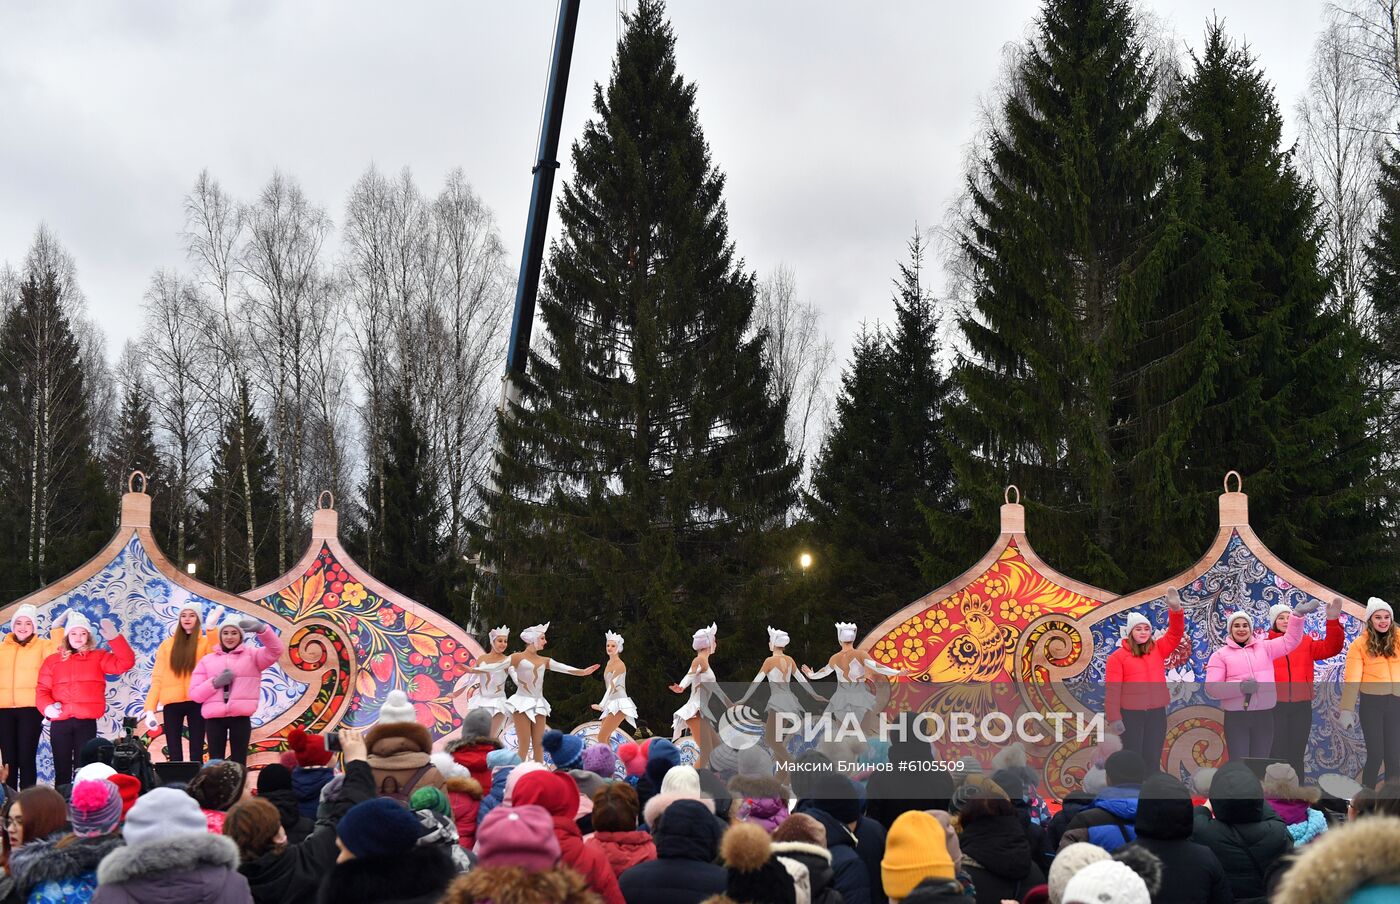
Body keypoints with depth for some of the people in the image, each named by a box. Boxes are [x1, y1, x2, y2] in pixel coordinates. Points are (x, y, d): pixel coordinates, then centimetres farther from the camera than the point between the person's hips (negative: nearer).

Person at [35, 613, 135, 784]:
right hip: (59, 723, 1)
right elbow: (42, 689, 8)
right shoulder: (53, 660, 13)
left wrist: (114, 638, -13)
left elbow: (126, 662, -3)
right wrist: (47, 706, -12)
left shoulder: (99, 657, 10)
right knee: (62, 770, 4)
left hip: (87, 722, -1)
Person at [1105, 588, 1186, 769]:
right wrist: (1114, 718, -13)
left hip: (1157, 713, 4)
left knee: (1153, 760, 9)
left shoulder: (1158, 649, 9)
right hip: (1131, 715, -4)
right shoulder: (1117, 657, -4)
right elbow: (1112, 690, -6)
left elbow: (1176, 634, -3)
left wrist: (1175, 609, -20)